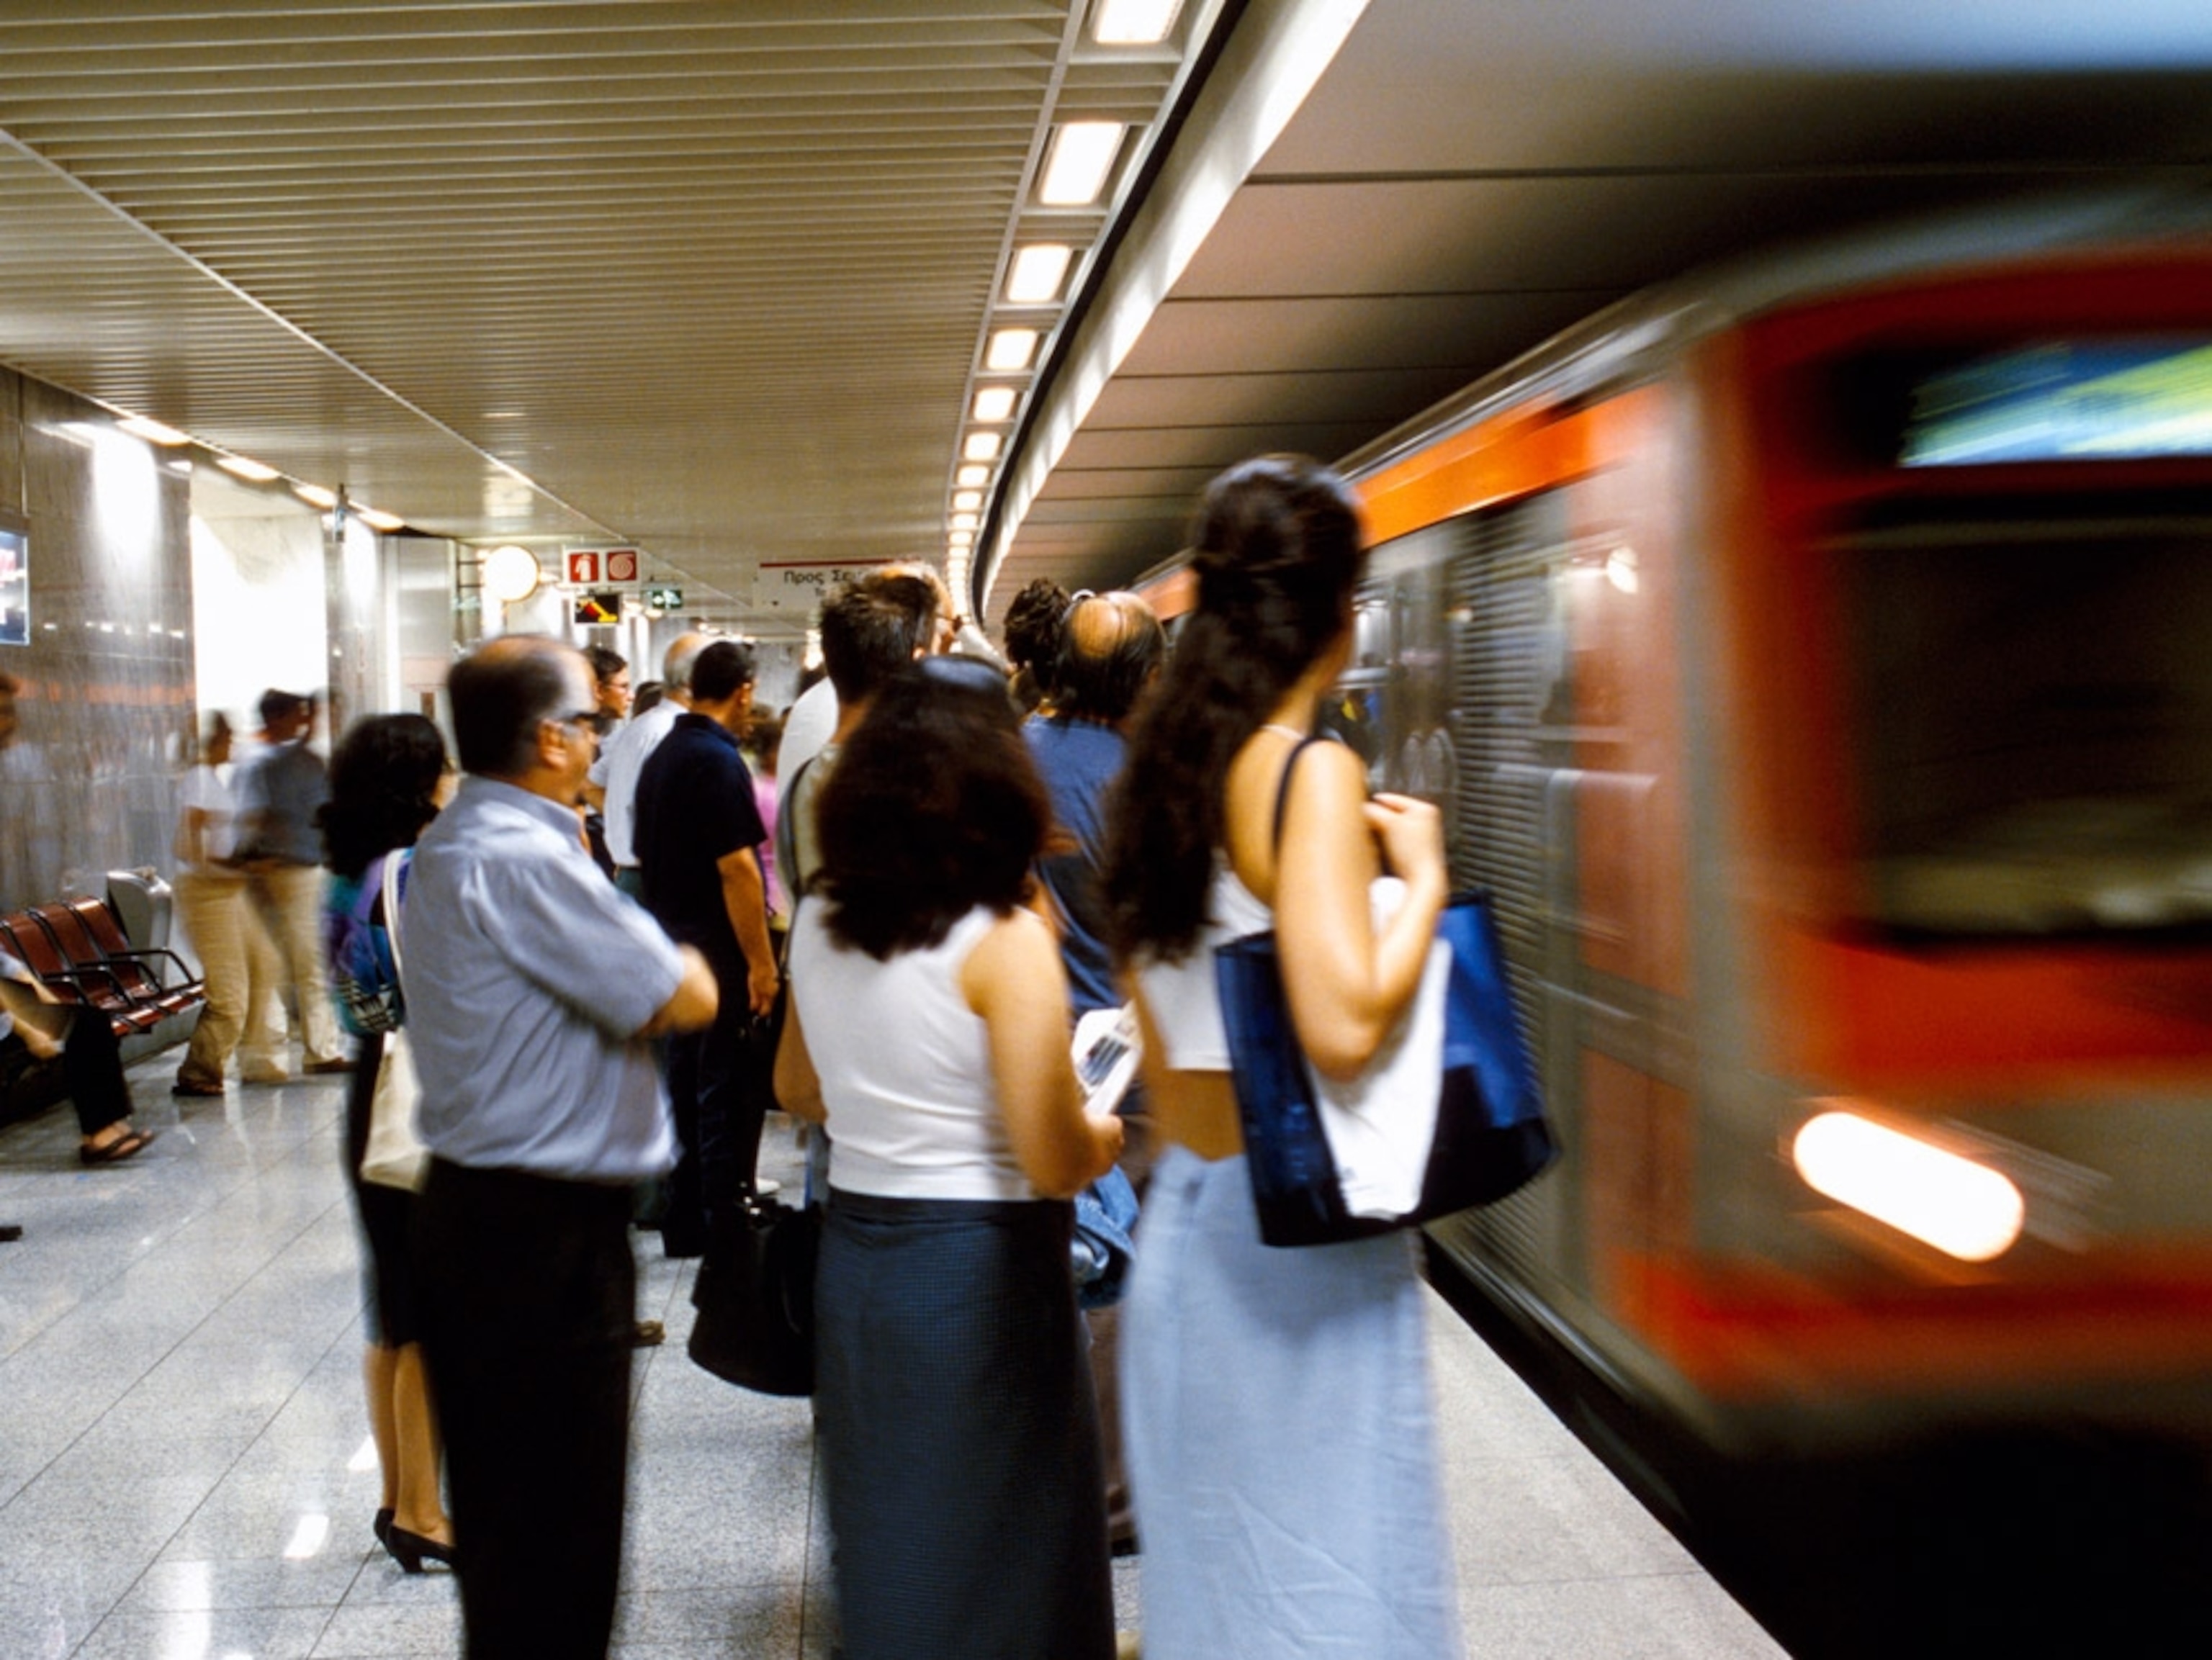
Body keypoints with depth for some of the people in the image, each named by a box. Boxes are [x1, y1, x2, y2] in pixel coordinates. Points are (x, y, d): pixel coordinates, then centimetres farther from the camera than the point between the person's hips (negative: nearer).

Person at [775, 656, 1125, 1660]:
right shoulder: (1003, 943, -17)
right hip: (979, 1269, -6)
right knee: (994, 1551, 9)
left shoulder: (821, 926, 3)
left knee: (887, 1537, 21)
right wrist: (1105, 1137, 1)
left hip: (853, 1250, 7)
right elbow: (1052, 1162, -19)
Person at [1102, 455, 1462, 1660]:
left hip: (1187, 1205, 8)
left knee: (1213, 1549, 18)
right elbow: (1343, 1026, -28)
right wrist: (1422, 874, -14)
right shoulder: (1313, 773, -16)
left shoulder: (1163, 765, 7)